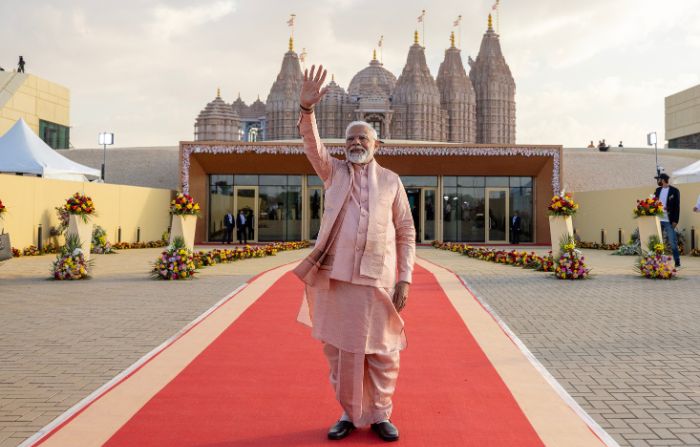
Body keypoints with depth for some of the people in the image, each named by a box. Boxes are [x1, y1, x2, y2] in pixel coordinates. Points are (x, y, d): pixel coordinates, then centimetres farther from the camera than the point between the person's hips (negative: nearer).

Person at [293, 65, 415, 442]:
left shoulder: (391, 180, 6)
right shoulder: (333, 172, 9)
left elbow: (406, 233, 5)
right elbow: (312, 145, -10)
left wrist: (405, 279, -2)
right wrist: (306, 108, -28)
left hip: (379, 278, -1)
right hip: (337, 276, 1)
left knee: (381, 350, 6)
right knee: (340, 348, 8)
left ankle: (380, 414, 24)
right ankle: (349, 414, 25)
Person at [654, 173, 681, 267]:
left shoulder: (674, 191, -3)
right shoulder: (658, 190, 11)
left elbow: (677, 206, -5)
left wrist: (675, 221, -11)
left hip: (669, 221, -5)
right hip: (658, 220, 5)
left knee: (673, 242, -2)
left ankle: (677, 261, 7)